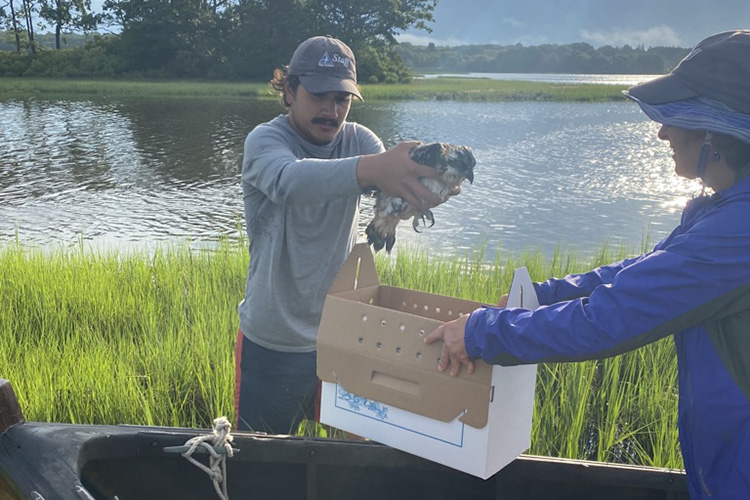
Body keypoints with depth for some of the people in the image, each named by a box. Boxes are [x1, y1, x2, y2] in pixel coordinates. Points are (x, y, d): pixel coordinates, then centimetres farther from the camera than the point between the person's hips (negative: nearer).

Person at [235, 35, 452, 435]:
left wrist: (428, 178, -46)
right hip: (271, 345, -3)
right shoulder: (265, 140, -13)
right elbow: (290, 180, -37)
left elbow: (393, 184, -21)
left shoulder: (358, 140, -1)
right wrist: (371, 168, -55)